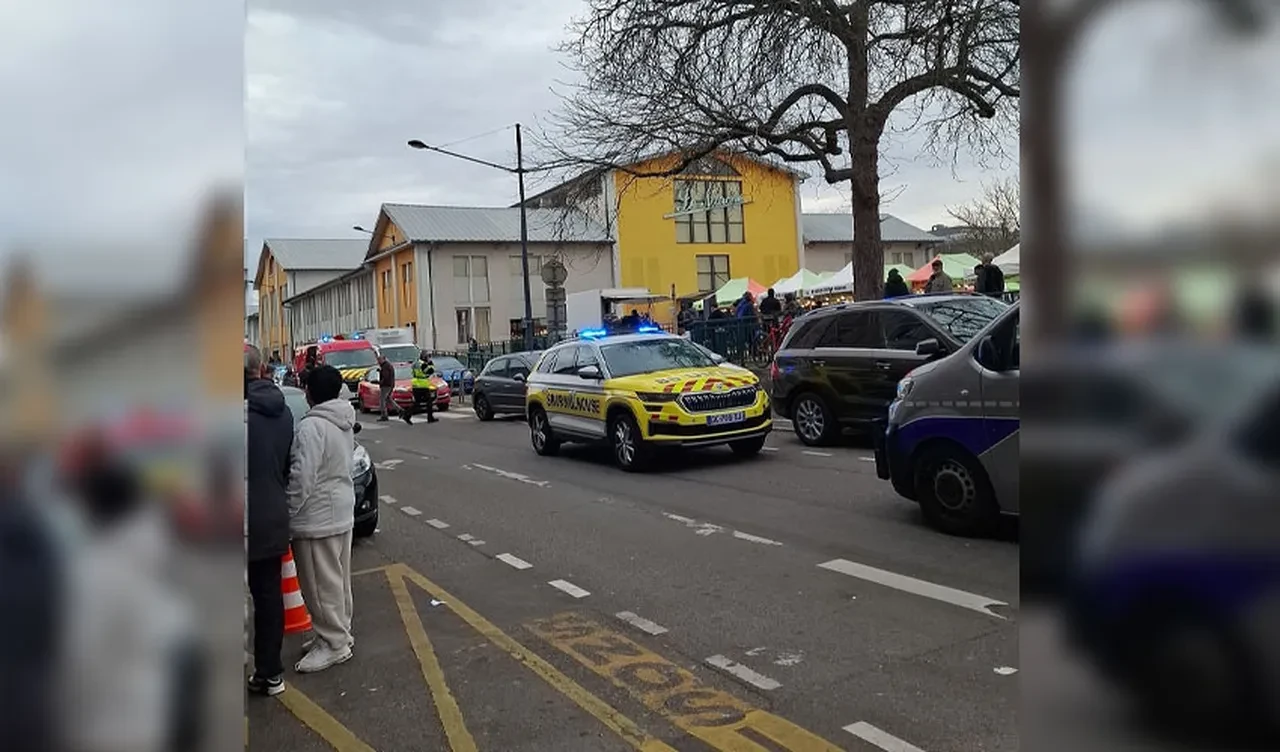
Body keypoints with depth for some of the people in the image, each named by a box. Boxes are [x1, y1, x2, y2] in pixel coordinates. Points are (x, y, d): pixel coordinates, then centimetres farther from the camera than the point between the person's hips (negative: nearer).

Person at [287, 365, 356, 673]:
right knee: (338, 581, 19)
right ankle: (340, 633, 30)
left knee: (322, 585, 2)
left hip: (317, 518, -9)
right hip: (342, 511, 9)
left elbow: (302, 478, -24)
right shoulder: (345, 421, 6)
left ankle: (334, 644, 11)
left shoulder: (311, 427, -22)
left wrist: (288, 513, -12)